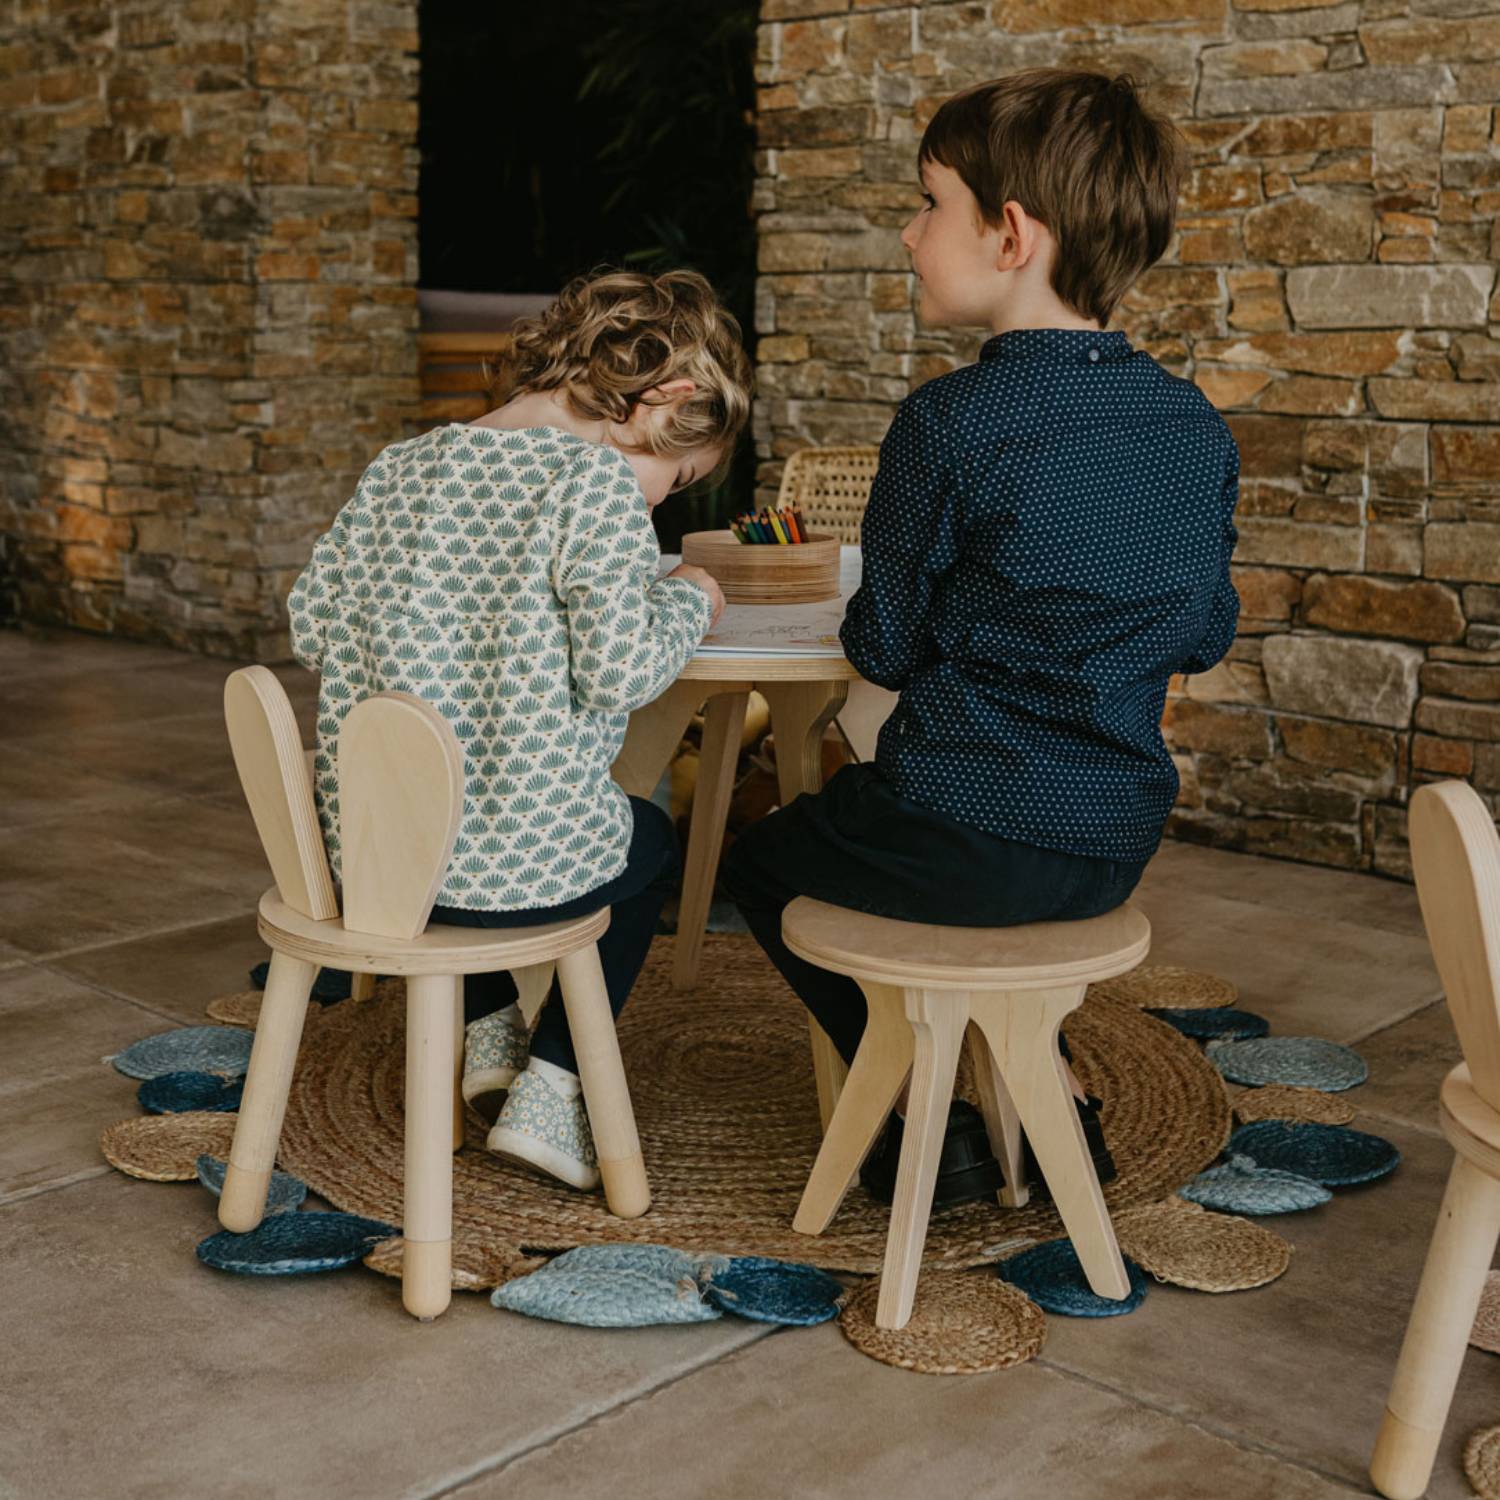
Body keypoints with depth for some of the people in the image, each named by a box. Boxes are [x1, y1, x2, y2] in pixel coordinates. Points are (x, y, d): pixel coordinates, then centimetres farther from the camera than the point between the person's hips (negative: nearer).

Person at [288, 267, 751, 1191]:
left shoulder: (402, 467, 8)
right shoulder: (596, 479, -12)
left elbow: (311, 621, 9)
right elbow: (618, 668, -18)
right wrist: (688, 603, 2)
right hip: (516, 856, -6)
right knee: (650, 844, 27)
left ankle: (492, 1038, 38)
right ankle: (549, 1094, 18)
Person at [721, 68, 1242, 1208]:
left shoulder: (949, 422, -18)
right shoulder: (1197, 426, 0)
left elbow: (886, 647, -9)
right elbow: (1205, 640, 9)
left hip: (962, 838, -6)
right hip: (1119, 848, 6)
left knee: (761, 860, 23)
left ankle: (934, 1121, 20)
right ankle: (1056, 1097, 30)